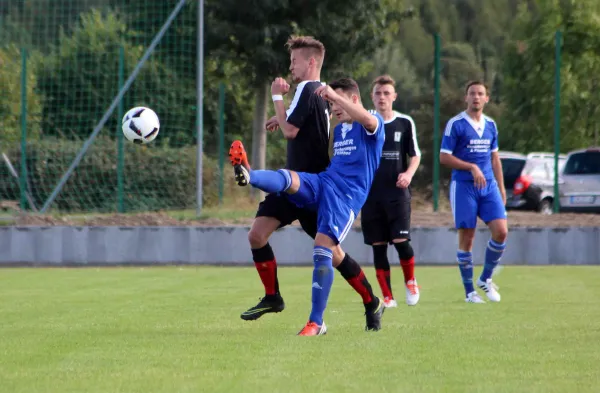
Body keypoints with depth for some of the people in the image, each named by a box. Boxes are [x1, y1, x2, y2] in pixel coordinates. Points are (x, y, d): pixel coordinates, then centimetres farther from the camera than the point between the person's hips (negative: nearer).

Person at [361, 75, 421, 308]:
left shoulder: (405, 123, 4)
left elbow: (415, 155, 7)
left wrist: (409, 173, -9)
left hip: (398, 193, -2)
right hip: (371, 193, 2)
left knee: (400, 240, -13)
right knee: (378, 246, 0)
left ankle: (410, 282, 12)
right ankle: (387, 296, 7)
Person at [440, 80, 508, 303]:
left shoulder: (490, 125, 12)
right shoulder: (456, 124, -5)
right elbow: (444, 157, -8)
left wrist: (501, 188, 17)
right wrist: (472, 167, -16)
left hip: (489, 185, 5)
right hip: (463, 186, -5)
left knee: (501, 232, -9)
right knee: (466, 239, -2)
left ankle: (485, 279, 11)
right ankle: (469, 291, 8)